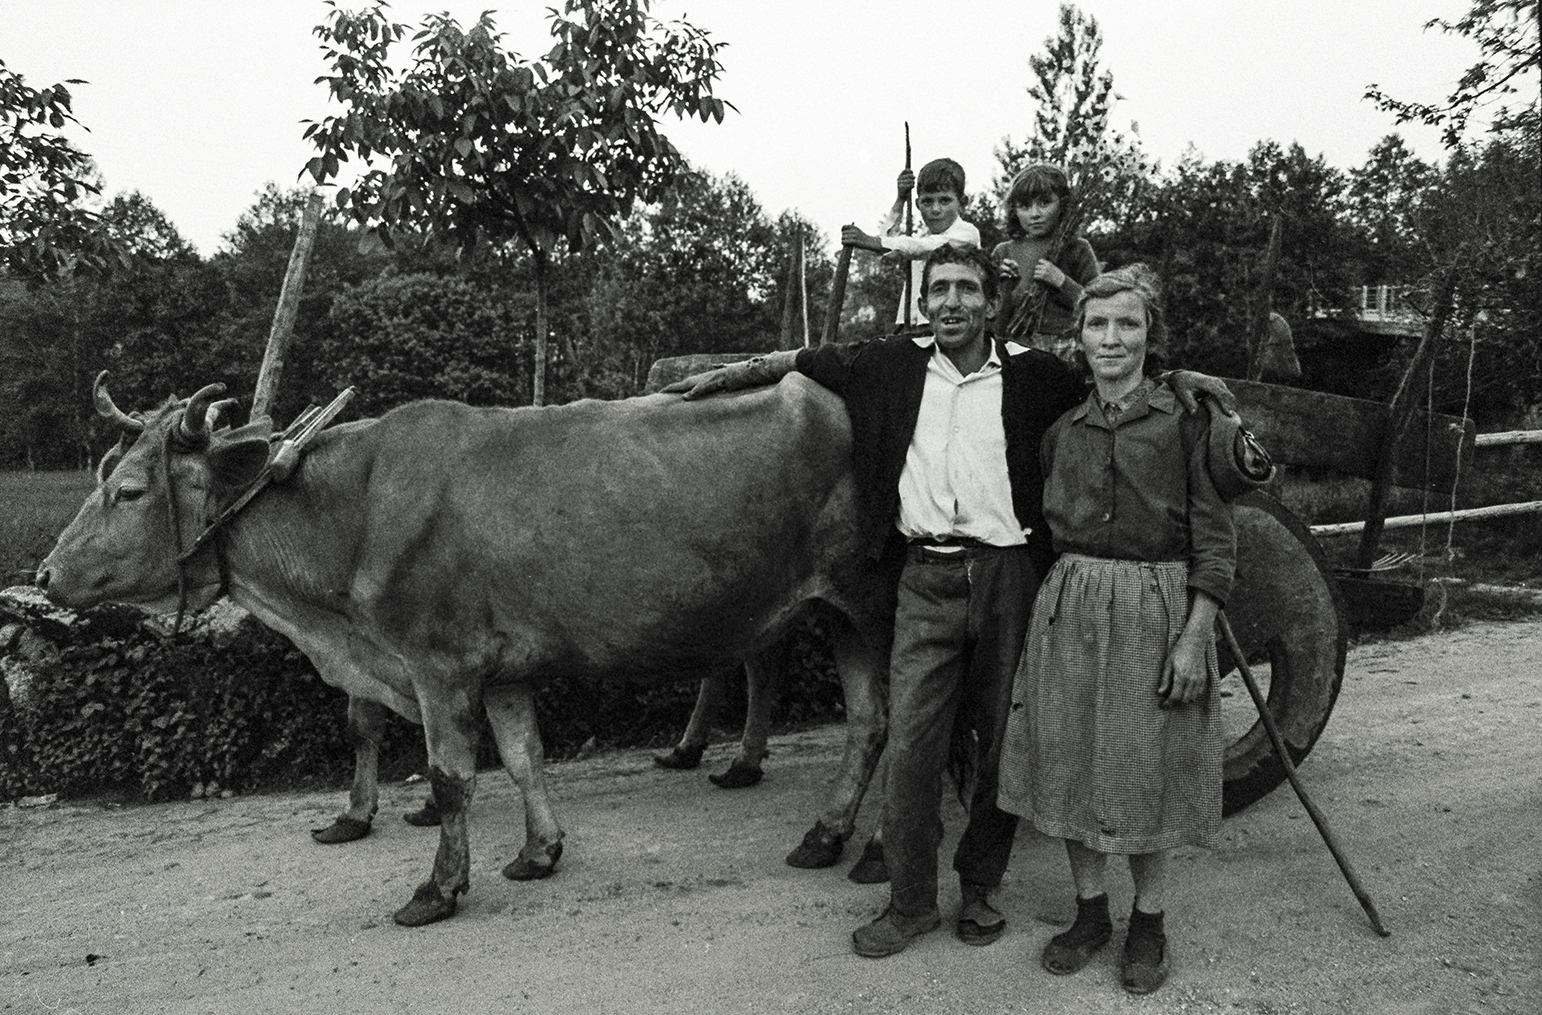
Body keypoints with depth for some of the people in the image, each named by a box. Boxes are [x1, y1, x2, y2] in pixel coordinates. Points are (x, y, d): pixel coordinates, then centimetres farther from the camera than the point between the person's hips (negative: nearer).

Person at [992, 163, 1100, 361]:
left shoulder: (1077, 249, 6)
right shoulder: (1003, 253, 11)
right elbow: (994, 326, 12)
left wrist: (1061, 281, -8)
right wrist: (1005, 289, -4)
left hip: (1066, 349, -1)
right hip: (1015, 350, 1)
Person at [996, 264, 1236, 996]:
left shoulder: (1185, 420, -4)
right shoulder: (1062, 429, 8)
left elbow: (1215, 540, -6)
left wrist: (1194, 637, -12)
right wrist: (1050, 606, 8)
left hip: (1155, 611, -4)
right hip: (1069, 608, 4)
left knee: (1144, 769, 4)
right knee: (1071, 762, 8)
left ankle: (1148, 923, 24)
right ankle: (1089, 911, 27)